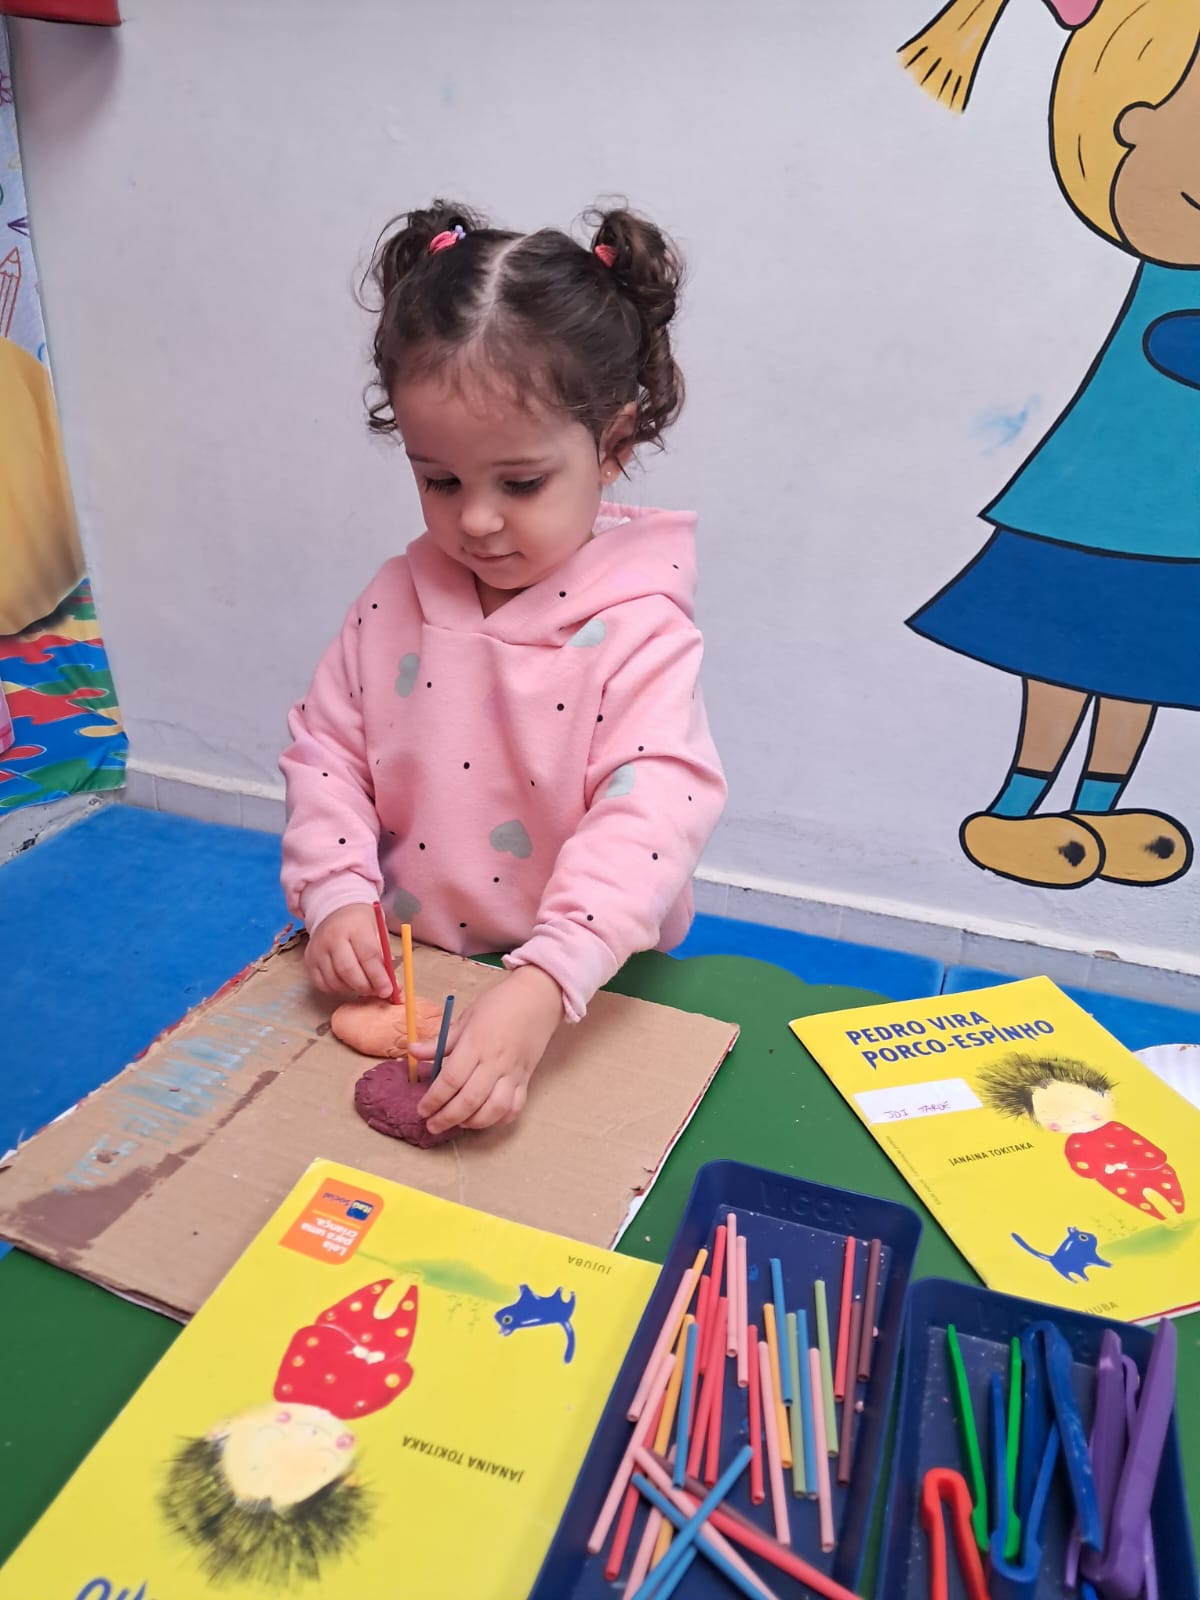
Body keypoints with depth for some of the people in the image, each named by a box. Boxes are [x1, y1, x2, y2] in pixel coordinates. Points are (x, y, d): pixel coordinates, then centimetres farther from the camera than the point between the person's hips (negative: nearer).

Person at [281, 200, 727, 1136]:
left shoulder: (638, 628, -15)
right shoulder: (396, 602, 1)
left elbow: (651, 813, -25)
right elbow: (326, 751, 7)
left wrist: (540, 990, -35)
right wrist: (336, 892, -8)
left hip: (582, 997, -3)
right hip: (404, 980, 4)